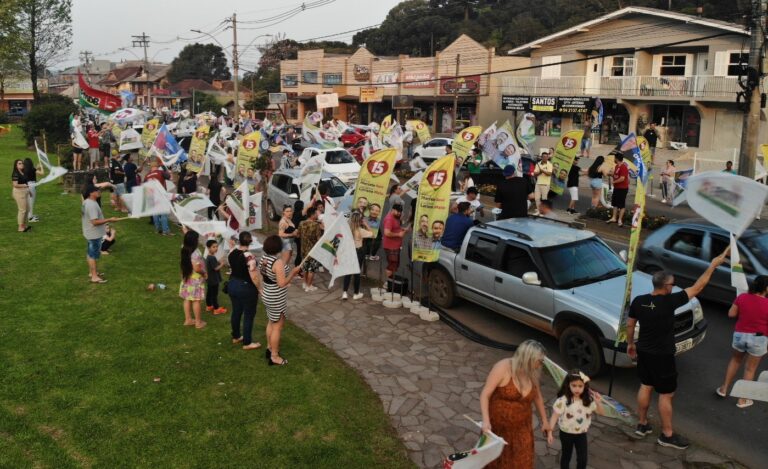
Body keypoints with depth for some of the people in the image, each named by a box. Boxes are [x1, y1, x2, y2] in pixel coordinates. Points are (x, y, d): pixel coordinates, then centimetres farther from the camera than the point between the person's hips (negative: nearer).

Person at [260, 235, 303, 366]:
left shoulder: (263, 258, 0)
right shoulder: (278, 262, -26)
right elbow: (282, 283, -27)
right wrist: (293, 272, -18)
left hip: (267, 296, 9)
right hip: (277, 299, -9)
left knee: (271, 322, 24)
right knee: (277, 326, 3)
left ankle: (270, 348, 37)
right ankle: (274, 357, 11)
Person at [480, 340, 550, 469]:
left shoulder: (532, 373, -7)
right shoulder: (503, 368, -23)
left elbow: (537, 396, 11)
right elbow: (485, 394, -22)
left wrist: (544, 420, 18)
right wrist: (486, 421, -30)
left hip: (521, 429, 4)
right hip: (498, 426, -4)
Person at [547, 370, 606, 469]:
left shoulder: (588, 400, -11)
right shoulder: (563, 400, -22)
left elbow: (602, 413, -6)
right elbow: (555, 416, -17)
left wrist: (598, 403, -26)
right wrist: (550, 432, -20)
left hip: (581, 434, 3)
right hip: (566, 434, -2)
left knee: (583, 459, 9)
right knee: (566, 456, 17)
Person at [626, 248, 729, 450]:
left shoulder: (638, 301, -7)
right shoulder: (669, 302, -22)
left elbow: (629, 324, 4)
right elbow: (697, 288, -16)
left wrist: (630, 343, 19)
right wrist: (713, 265, -9)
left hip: (643, 351, 6)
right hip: (663, 356, -6)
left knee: (645, 386, 20)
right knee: (666, 394, 7)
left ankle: (642, 425, 31)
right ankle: (667, 435, 19)